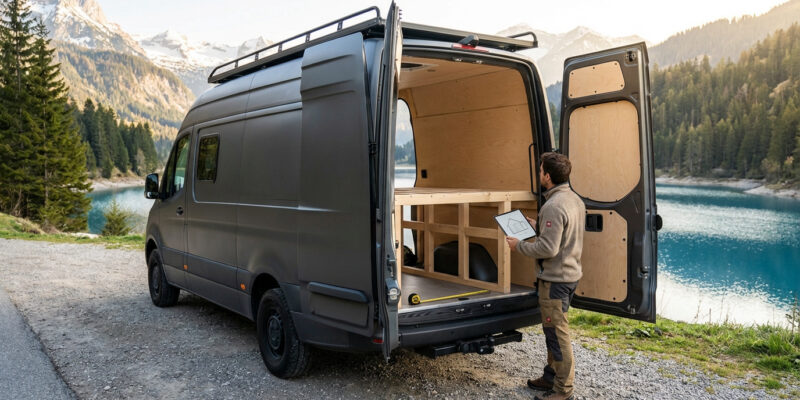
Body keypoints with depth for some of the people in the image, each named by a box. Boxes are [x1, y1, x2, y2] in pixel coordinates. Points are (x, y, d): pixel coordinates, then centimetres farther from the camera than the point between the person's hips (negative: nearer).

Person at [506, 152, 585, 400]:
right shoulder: (575, 200, 10)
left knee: (557, 334, -1)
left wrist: (519, 246, -12)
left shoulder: (553, 206, -23)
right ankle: (551, 377, 33)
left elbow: (548, 248, -26)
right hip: (570, 274, 11)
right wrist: (537, 227, 17)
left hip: (555, 279, -11)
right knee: (554, 330, 20)